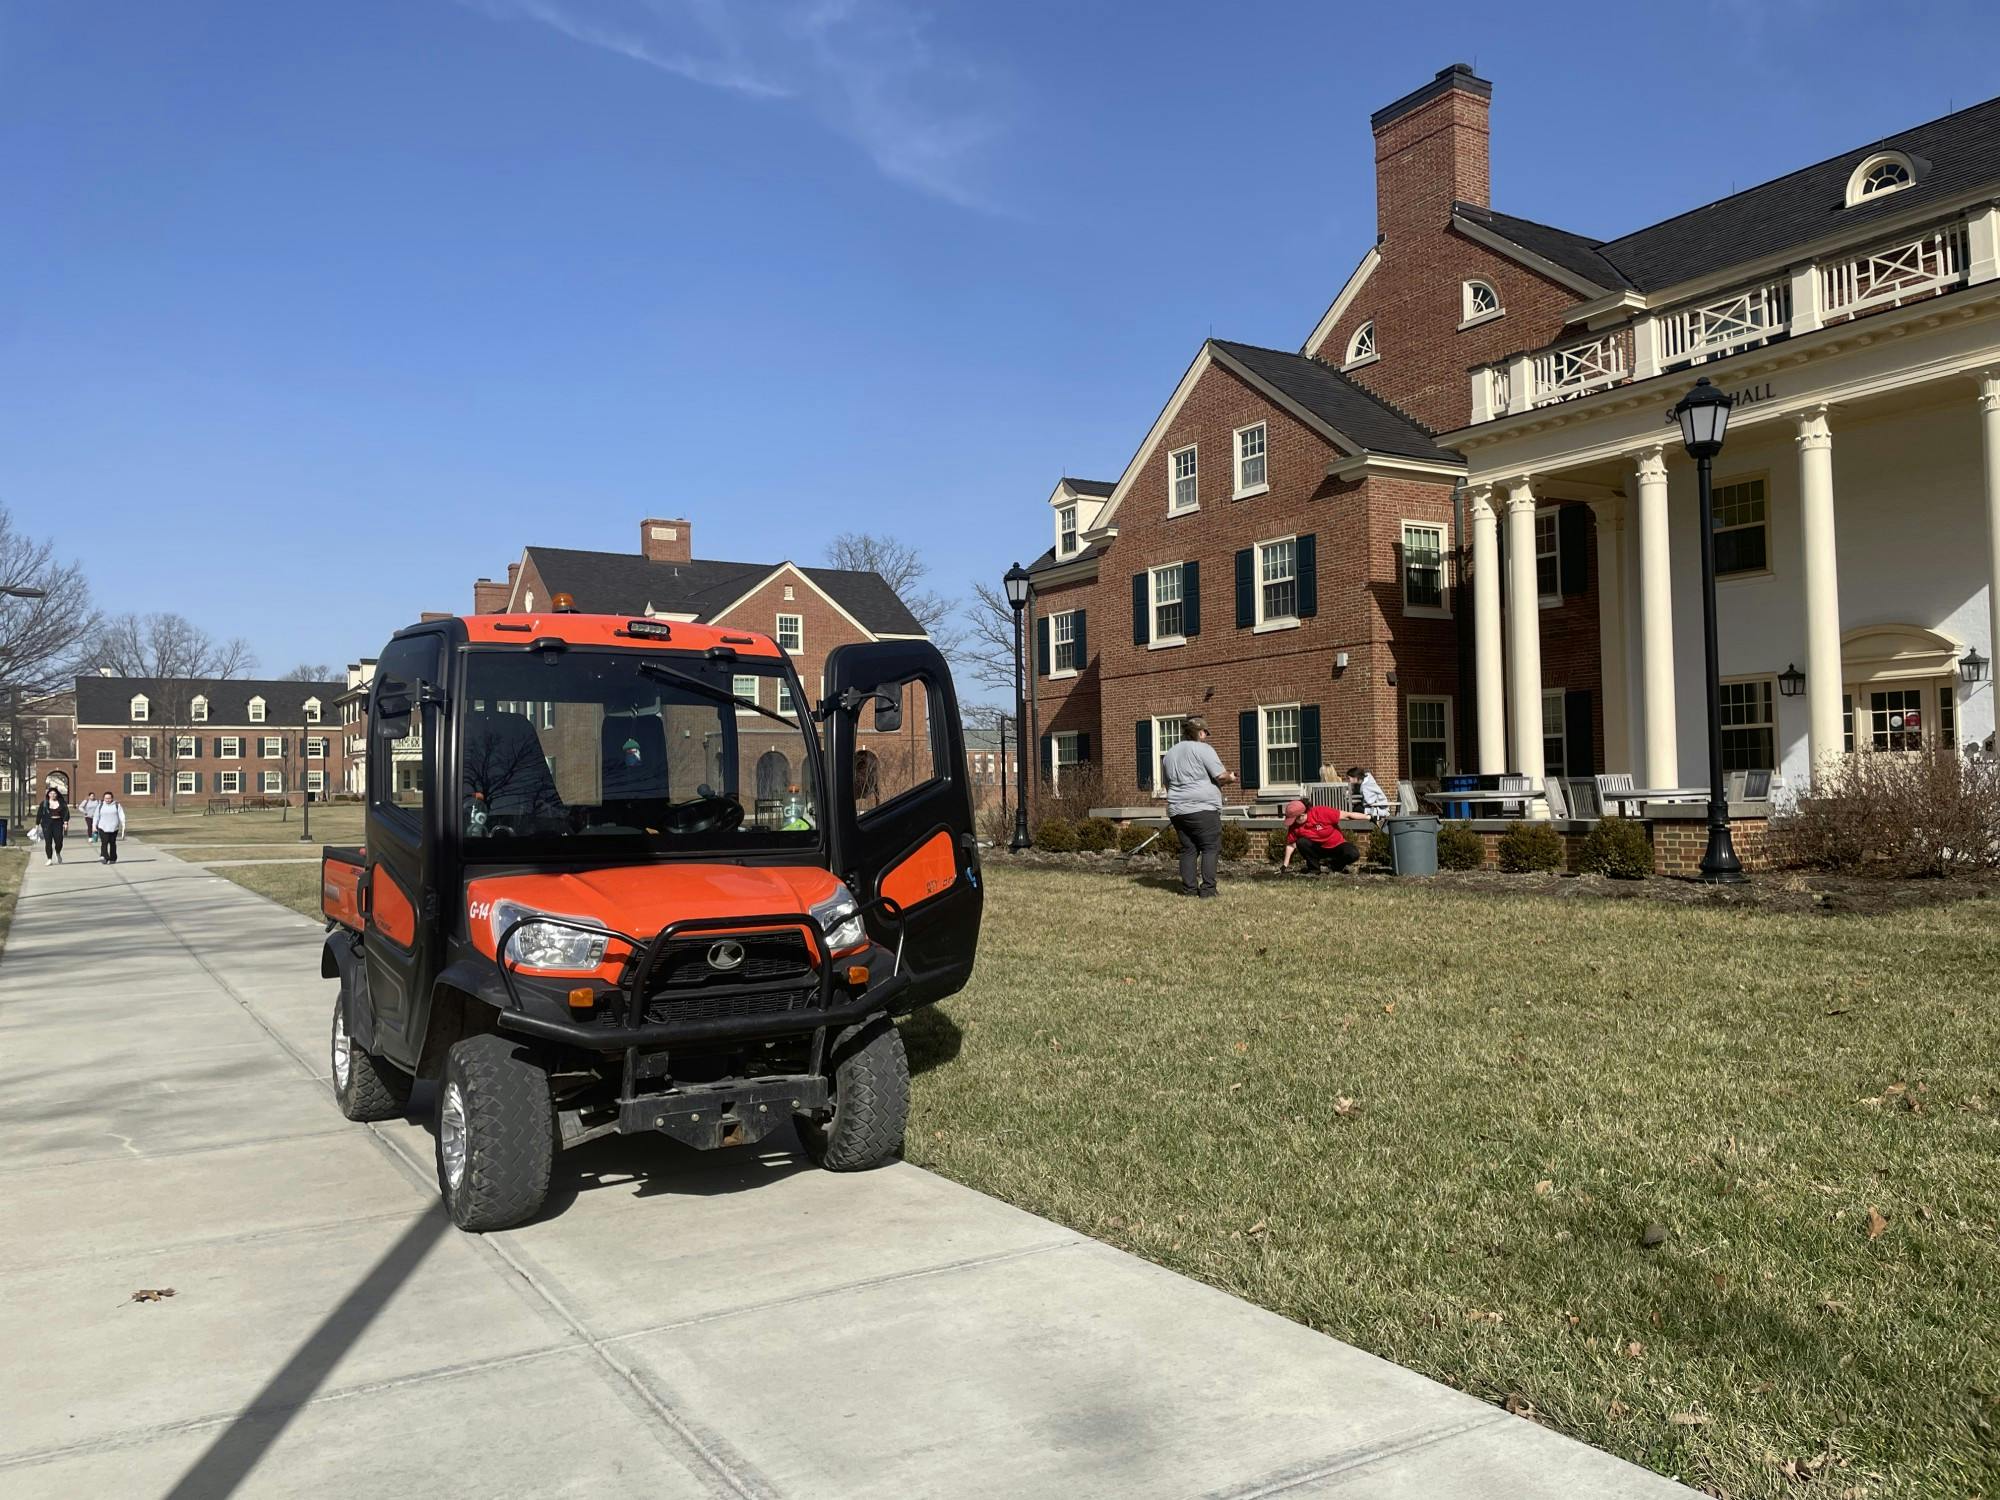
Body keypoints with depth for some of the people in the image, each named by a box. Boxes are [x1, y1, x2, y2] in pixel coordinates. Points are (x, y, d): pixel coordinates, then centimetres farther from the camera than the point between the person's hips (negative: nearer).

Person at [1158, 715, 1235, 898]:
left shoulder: (1169, 755, 18)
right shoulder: (1203, 749, -4)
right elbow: (1221, 776, -10)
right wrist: (1230, 777, 9)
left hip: (1177, 810, 7)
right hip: (1203, 808, -7)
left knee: (1188, 849, 9)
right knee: (1210, 848, -2)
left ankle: (1188, 888, 5)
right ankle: (1207, 888, -8)